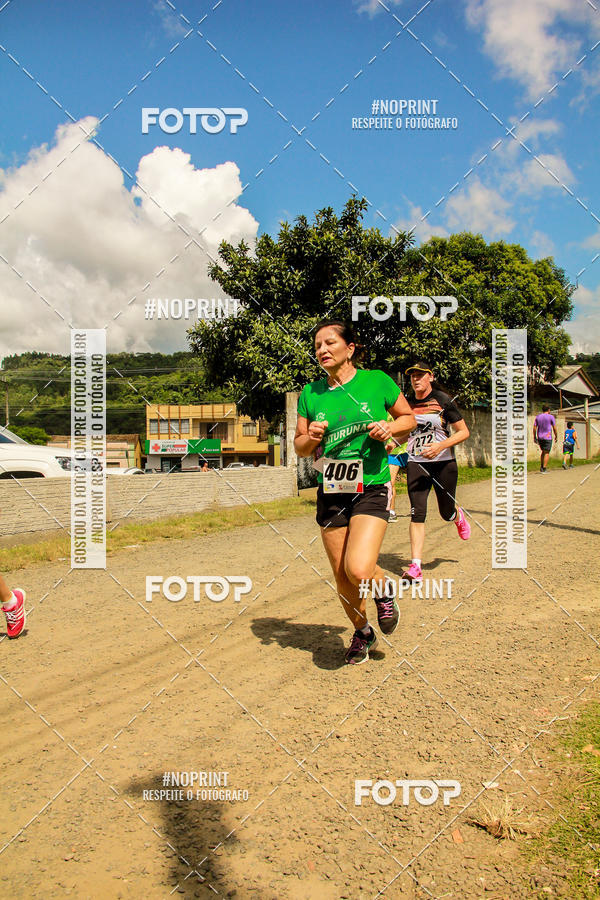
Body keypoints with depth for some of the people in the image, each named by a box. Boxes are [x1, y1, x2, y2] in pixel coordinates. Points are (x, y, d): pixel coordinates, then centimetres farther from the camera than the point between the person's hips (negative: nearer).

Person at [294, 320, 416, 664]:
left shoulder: (377, 381, -4)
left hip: (372, 489, -3)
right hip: (331, 493, 4)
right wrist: (311, 438, -11)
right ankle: (363, 633, 36)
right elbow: (300, 446, 11)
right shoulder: (311, 393, 3)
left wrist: (390, 427, -11)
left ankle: (385, 589, 15)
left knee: (359, 570, -22)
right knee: (342, 576, 9)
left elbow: (409, 417, 10)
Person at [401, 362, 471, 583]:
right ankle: (415, 567, -11)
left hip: (443, 463, -2)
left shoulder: (443, 401, -5)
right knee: (417, 514, -10)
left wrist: (441, 445, -21)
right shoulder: (408, 404, 7)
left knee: (446, 513, 9)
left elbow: (464, 432, -6)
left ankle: (459, 516, 49)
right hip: (416, 464, 2)